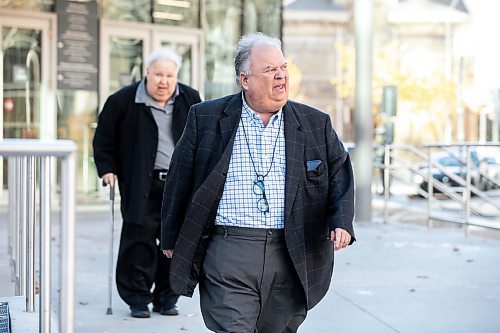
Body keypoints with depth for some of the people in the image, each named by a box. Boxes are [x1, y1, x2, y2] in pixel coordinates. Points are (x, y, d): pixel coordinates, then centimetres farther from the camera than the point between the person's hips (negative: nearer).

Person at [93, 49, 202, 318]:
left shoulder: (190, 99, 7)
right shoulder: (124, 100, -3)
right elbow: (104, 138, 6)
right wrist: (107, 169, -1)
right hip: (141, 186, -3)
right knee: (139, 242, -3)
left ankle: (166, 298, 17)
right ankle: (138, 299, 9)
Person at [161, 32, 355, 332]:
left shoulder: (315, 124, 9)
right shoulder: (206, 119, 4)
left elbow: (340, 173, 13)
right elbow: (180, 181, 9)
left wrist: (341, 221, -5)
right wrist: (171, 239, 12)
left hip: (291, 260, 3)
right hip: (228, 253, -2)